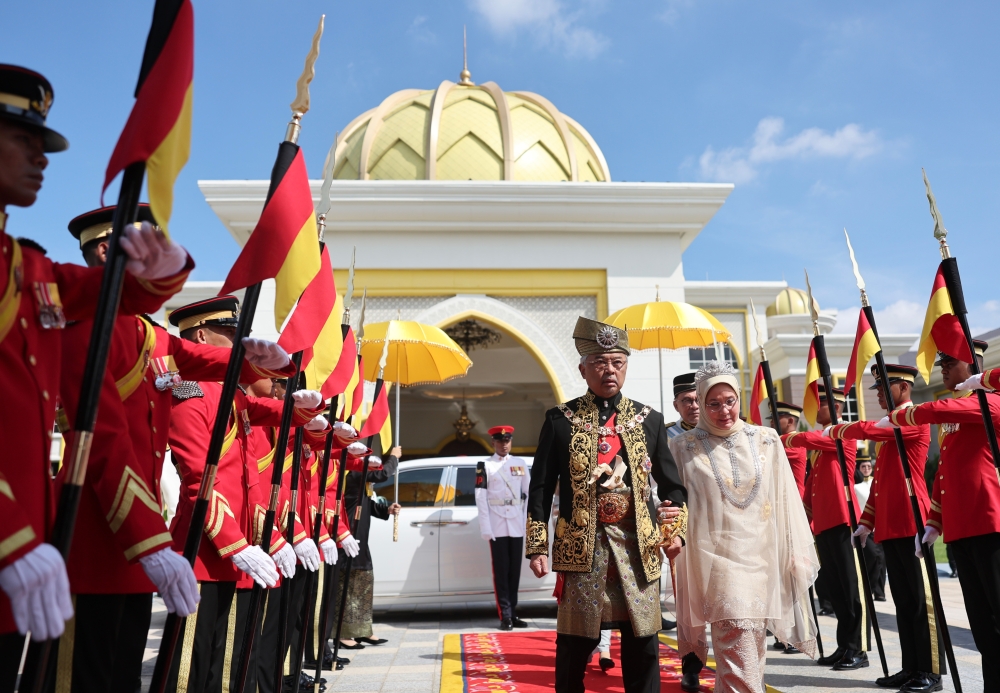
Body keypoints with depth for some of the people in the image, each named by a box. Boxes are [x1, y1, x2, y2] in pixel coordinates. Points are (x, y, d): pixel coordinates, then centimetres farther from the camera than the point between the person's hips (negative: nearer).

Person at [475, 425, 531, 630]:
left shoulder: (520, 464, 10)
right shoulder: (485, 465, 0)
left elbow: (529, 493, 11)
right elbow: (481, 498, -4)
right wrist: (486, 529, -10)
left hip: (517, 525, 3)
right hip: (497, 526, -3)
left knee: (515, 571, 8)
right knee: (501, 572, 1)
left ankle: (513, 614, 18)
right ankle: (505, 616, 7)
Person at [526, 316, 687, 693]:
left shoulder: (648, 419, 8)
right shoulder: (561, 419, 1)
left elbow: (671, 484, 13)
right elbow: (540, 488, 2)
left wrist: (675, 530, 0)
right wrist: (537, 546, -3)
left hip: (638, 545, 2)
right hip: (580, 546, -2)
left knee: (643, 645, 9)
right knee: (574, 645, 6)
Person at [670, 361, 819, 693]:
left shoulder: (766, 440, 4)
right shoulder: (684, 447, -4)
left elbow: (785, 502, 7)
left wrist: (797, 554, 7)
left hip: (761, 559, 4)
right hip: (717, 559, -4)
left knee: (752, 647, 15)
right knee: (739, 656, -10)